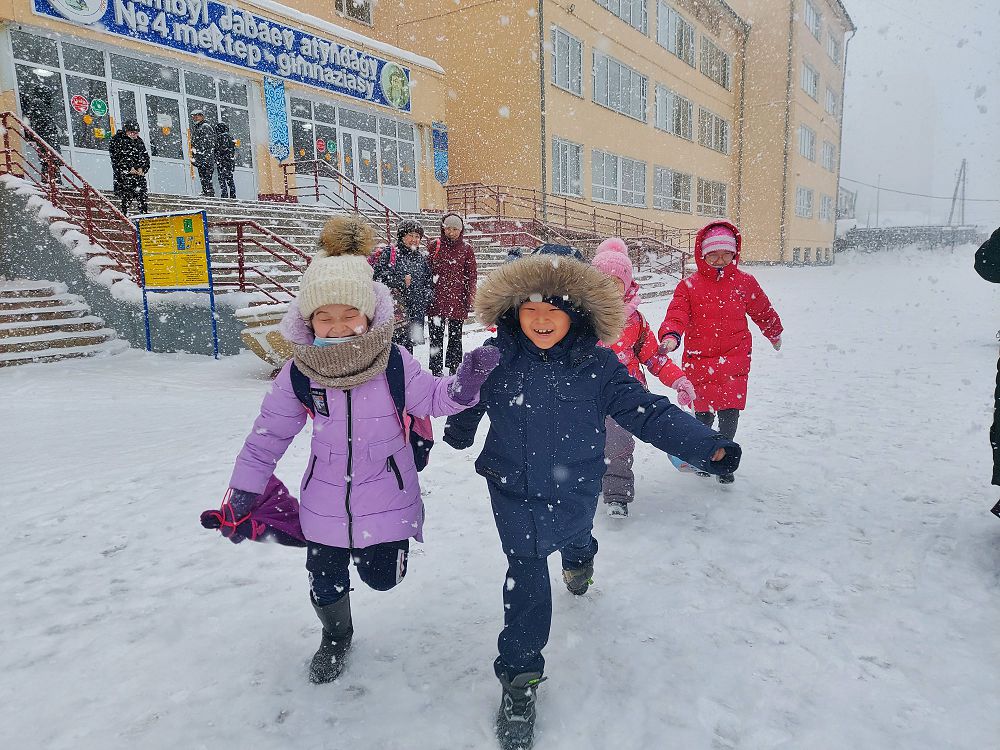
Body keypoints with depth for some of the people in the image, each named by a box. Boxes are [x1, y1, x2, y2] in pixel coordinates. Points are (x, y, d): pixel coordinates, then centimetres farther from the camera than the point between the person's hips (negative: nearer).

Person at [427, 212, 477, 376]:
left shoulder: (466, 249, 4)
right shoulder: (435, 246, 3)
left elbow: (471, 276, 5)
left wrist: (469, 299, -1)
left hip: (458, 300, 0)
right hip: (436, 299, 0)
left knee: (456, 336, 10)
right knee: (436, 336, 5)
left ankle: (454, 368, 21)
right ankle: (436, 371, 13)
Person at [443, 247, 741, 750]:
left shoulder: (596, 365, -16)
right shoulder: (495, 359, -13)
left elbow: (648, 412, -16)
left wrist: (707, 446, -24)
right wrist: (456, 434, 22)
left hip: (574, 489, 1)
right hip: (513, 488, -1)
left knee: (573, 538, 28)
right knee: (526, 577, -4)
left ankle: (578, 561, 68)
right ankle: (519, 677, 12)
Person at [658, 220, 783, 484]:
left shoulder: (744, 282, 4)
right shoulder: (689, 285, -1)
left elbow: (763, 311, 21)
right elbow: (676, 315, -12)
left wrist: (774, 334, 36)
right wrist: (670, 336, -33)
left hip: (734, 357, 1)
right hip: (699, 359, 0)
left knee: (730, 411, -7)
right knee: (703, 411, 9)